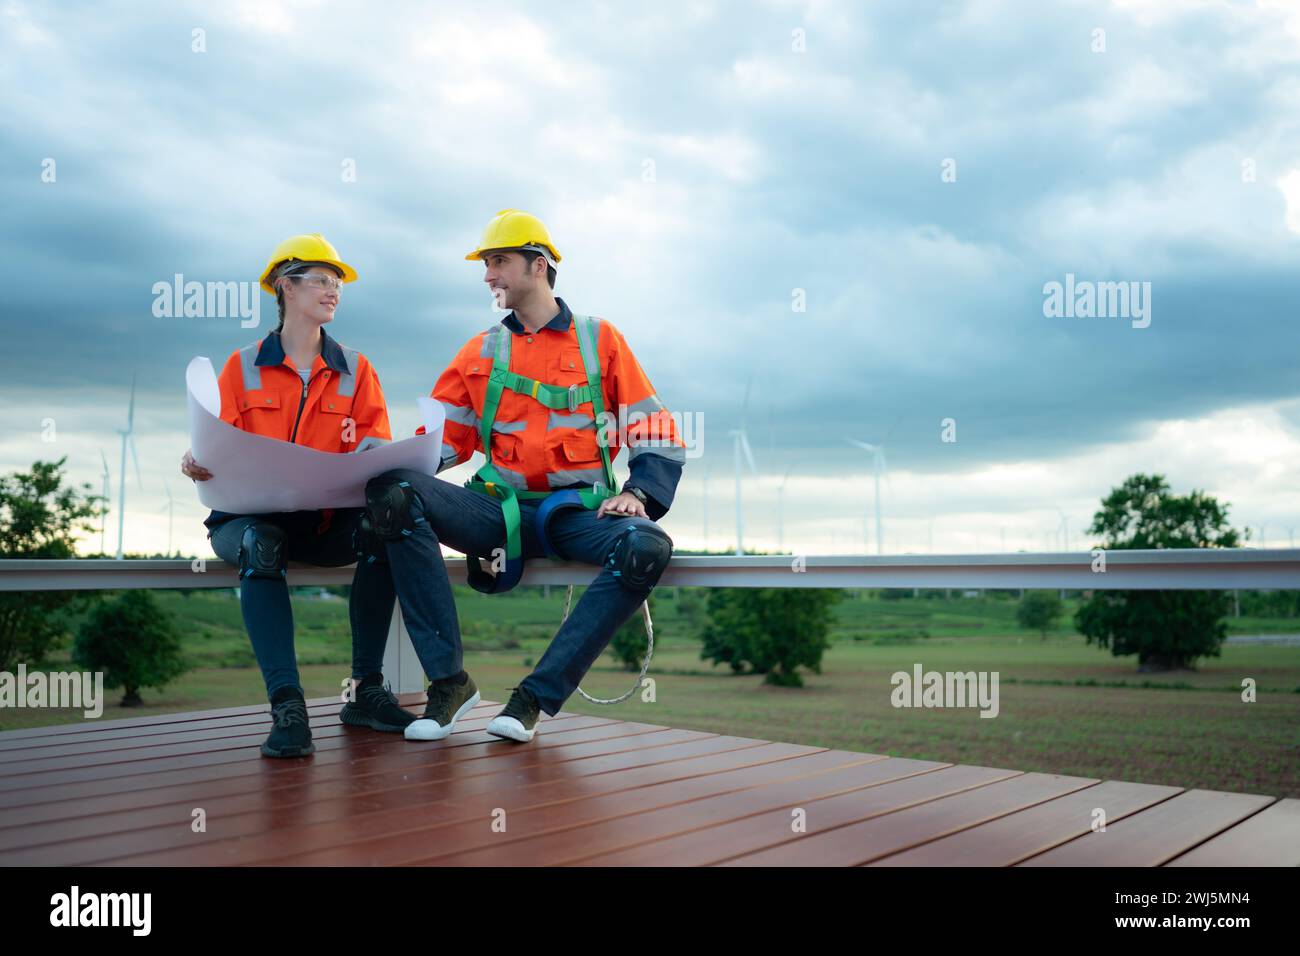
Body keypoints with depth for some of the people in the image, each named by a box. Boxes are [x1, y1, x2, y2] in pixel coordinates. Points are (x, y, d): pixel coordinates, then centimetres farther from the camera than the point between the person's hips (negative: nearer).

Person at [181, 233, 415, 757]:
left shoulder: (355, 369, 15)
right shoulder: (242, 367, 12)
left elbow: (374, 440, 4)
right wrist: (200, 464, -21)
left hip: (329, 519, 1)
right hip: (251, 514, -1)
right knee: (259, 545, -37)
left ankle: (367, 690, -22)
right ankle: (286, 704, -40)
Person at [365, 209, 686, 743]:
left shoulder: (599, 340, 11)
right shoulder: (481, 352, 18)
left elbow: (658, 437, 7)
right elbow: (440, 441, 14)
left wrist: (638, 494, -12)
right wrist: (388, 468, -7)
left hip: (577, 513, -2)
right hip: (499, 511, 2)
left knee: (647, 547, -35)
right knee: (391, 493, -24)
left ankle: (537, 695, -26)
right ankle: (448, 681, -23)